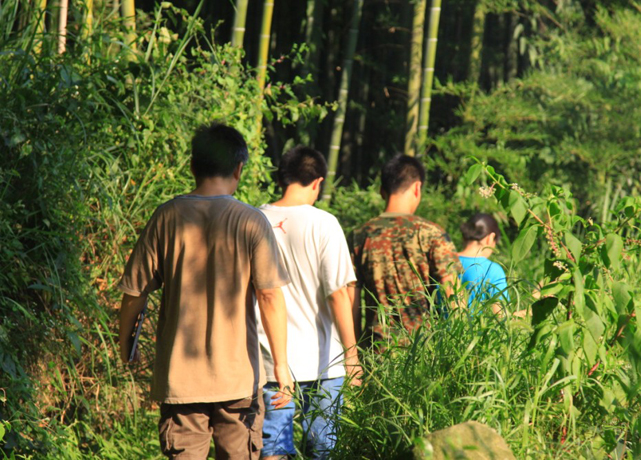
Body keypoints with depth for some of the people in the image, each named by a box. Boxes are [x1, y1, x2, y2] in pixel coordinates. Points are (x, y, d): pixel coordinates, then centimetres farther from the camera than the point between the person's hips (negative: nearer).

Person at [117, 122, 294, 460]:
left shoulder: (167, 217, -2)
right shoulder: (251, 222, -6)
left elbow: (135, 290, 1)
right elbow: (270, 296, -10)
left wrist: (125, 343, 17)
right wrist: (281, 363, -5)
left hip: (179, 377, 1)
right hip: (238, 376, -1)